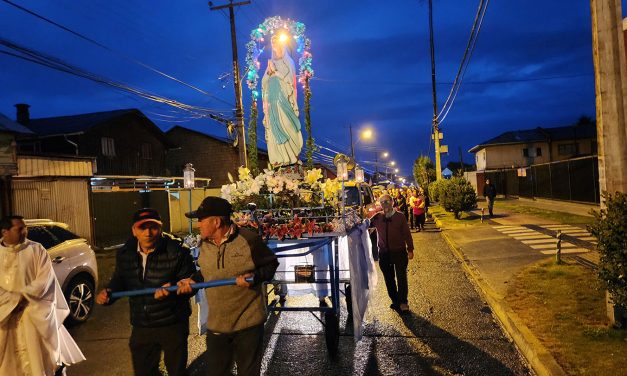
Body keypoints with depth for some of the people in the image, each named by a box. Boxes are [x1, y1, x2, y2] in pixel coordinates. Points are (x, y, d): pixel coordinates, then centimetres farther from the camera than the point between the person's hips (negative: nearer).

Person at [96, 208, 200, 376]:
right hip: (141, 326, 5)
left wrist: (173, 288, -33)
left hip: (172, 324, -4)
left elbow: (194, 280, -15)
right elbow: (120, 280, 13)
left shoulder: (177, 250, -18)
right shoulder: (125, 253, -2)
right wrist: (109, 292, -8)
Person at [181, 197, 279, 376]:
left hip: (248, 323, -5)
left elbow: (271, 264, -5)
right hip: (216, 324, 5)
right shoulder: (204, 243, 3)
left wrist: (254, 277, -21)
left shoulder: (249, 239, -15)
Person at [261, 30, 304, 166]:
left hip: (284, 100, -4)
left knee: (287, 126, -7)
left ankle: (292, 154, 2)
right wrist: (268, 72, -7)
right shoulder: (271, 62, 16)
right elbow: (264, 82, 11)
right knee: (274, 128, 0)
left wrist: (275, 71, -10)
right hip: (272, 100, 4)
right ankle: (279, 157, 3)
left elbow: (289, 80, -5)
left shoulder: (288, 62, 5)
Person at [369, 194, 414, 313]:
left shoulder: (400, 216, -5)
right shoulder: (377, 217, 1)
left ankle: (402, 302, 18)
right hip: (384, 253, 3)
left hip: (399, 252, -3)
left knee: (401, 277, 3)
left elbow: (407, 233, -2)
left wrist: (410, 249, -2)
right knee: (389, 279, 12)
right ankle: (395, 301, 26)